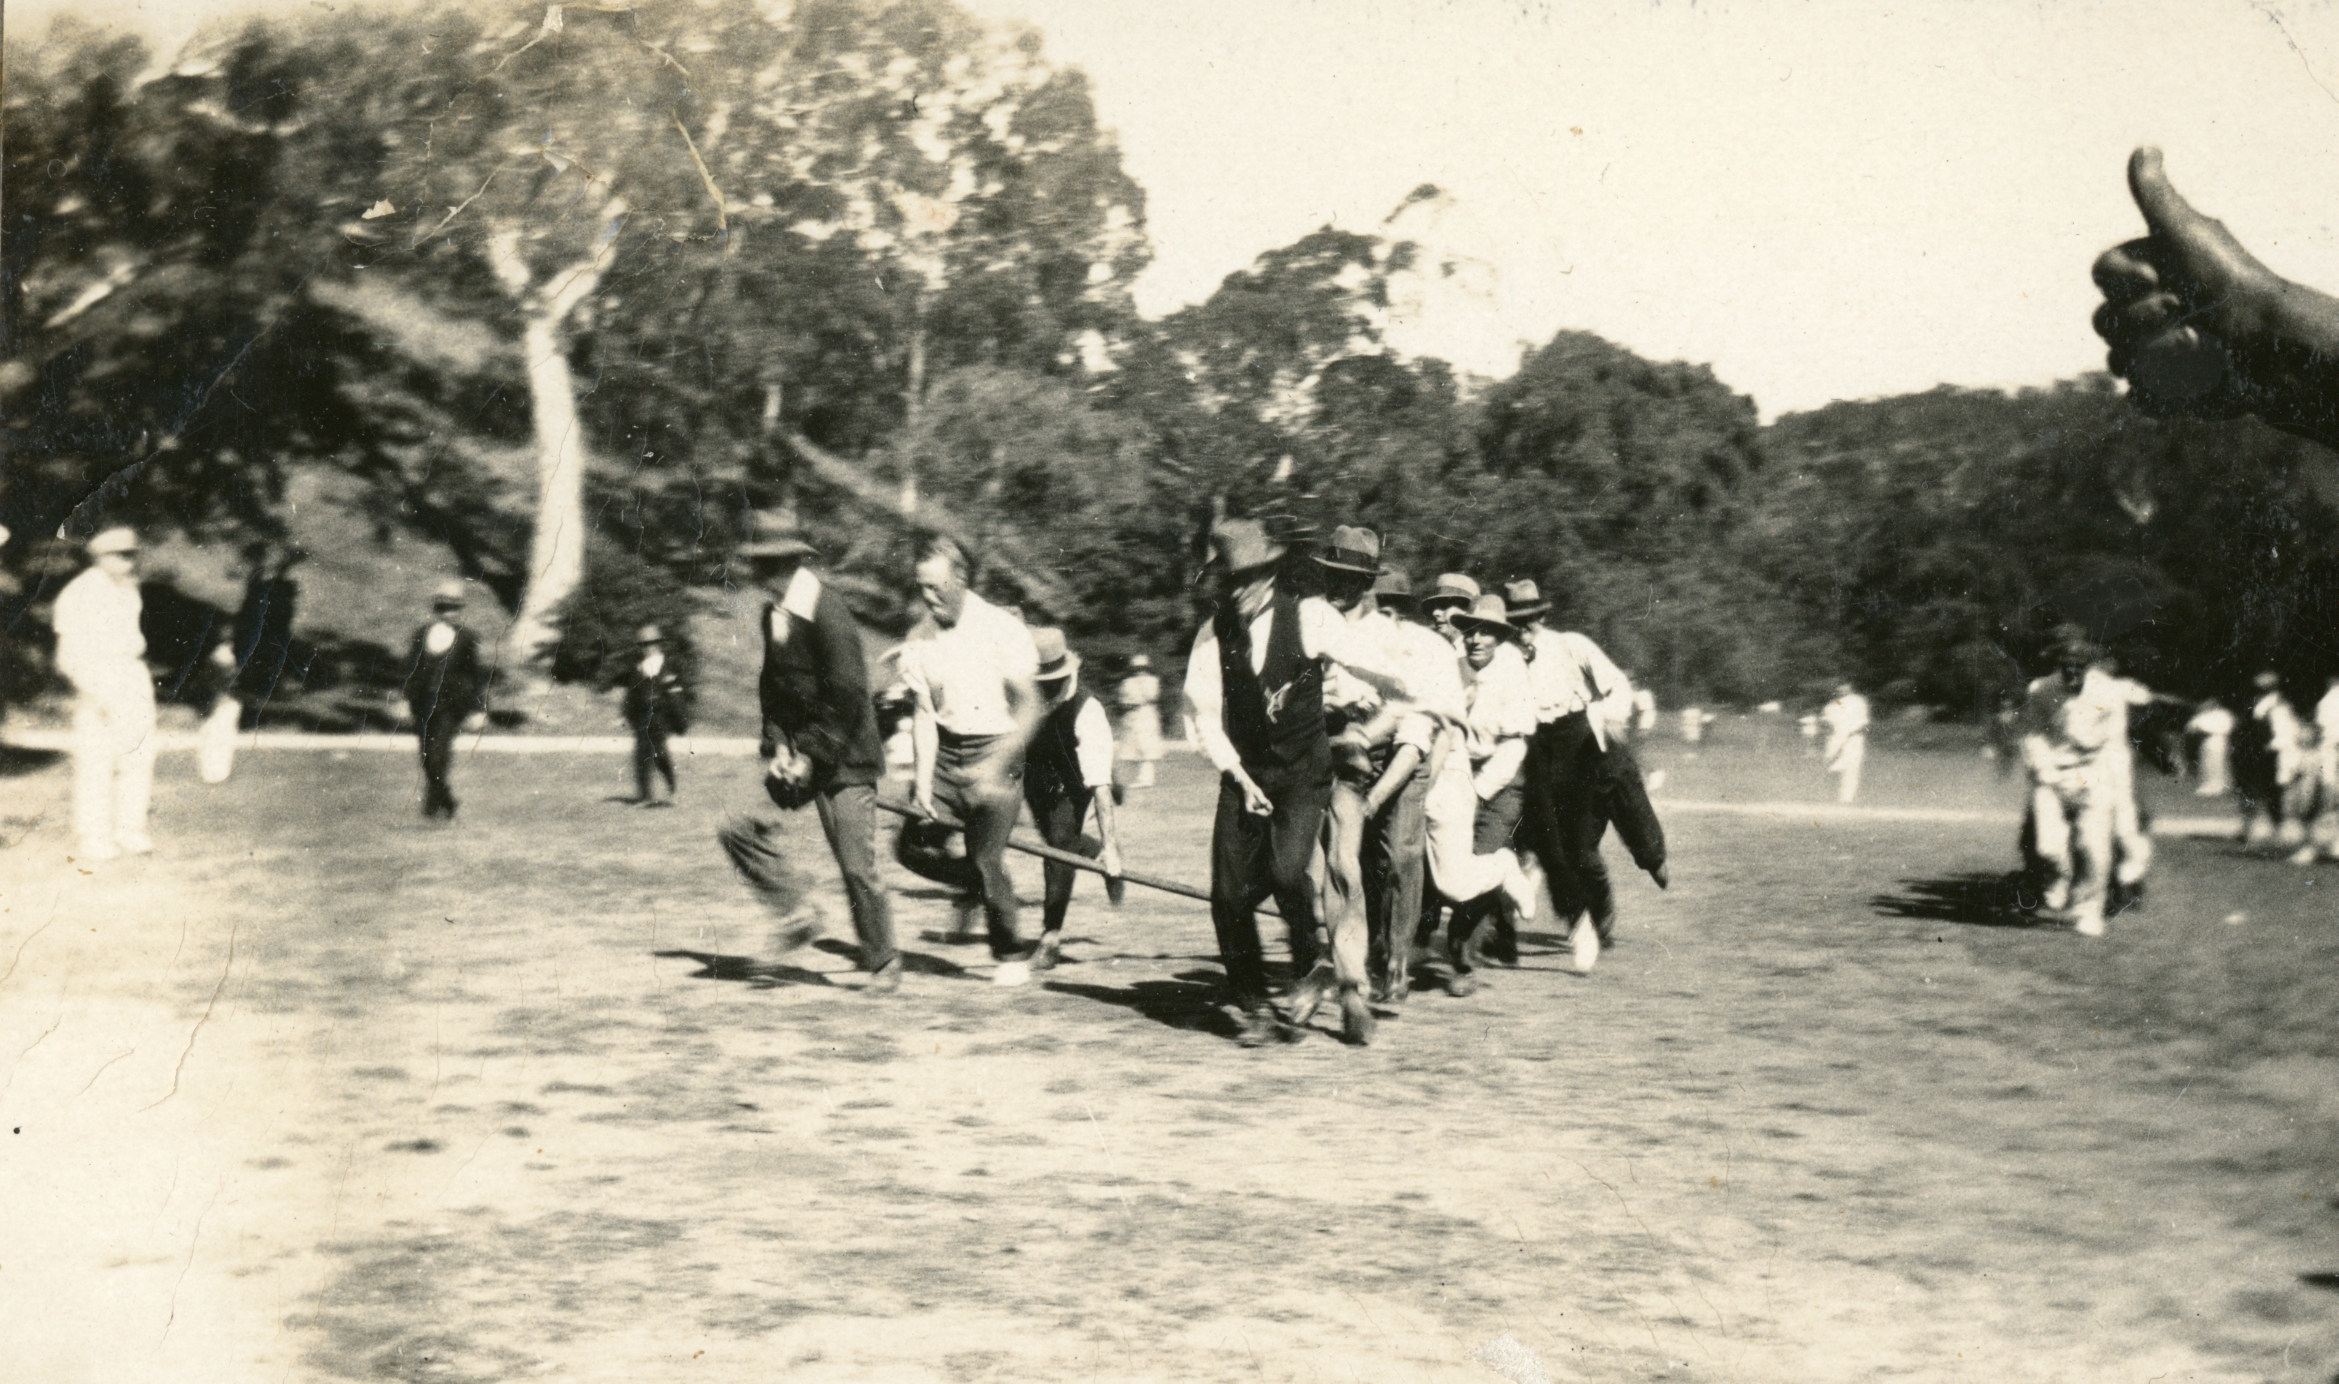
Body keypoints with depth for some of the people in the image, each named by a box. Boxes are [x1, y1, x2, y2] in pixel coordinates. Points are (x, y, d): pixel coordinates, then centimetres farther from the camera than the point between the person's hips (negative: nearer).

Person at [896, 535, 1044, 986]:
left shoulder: (1001, 628, -10)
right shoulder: (918, 641, 1)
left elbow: (1029, 708, -9)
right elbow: (925, 715, 1)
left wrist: (994, 767, -20)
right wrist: (924, 779, -12)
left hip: (997, 750, -5)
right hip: (946, 751, 5)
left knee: (987, 859, -10)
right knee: (912, 845, -6)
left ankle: (1011, 955, 11)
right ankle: (976, 885, 24)